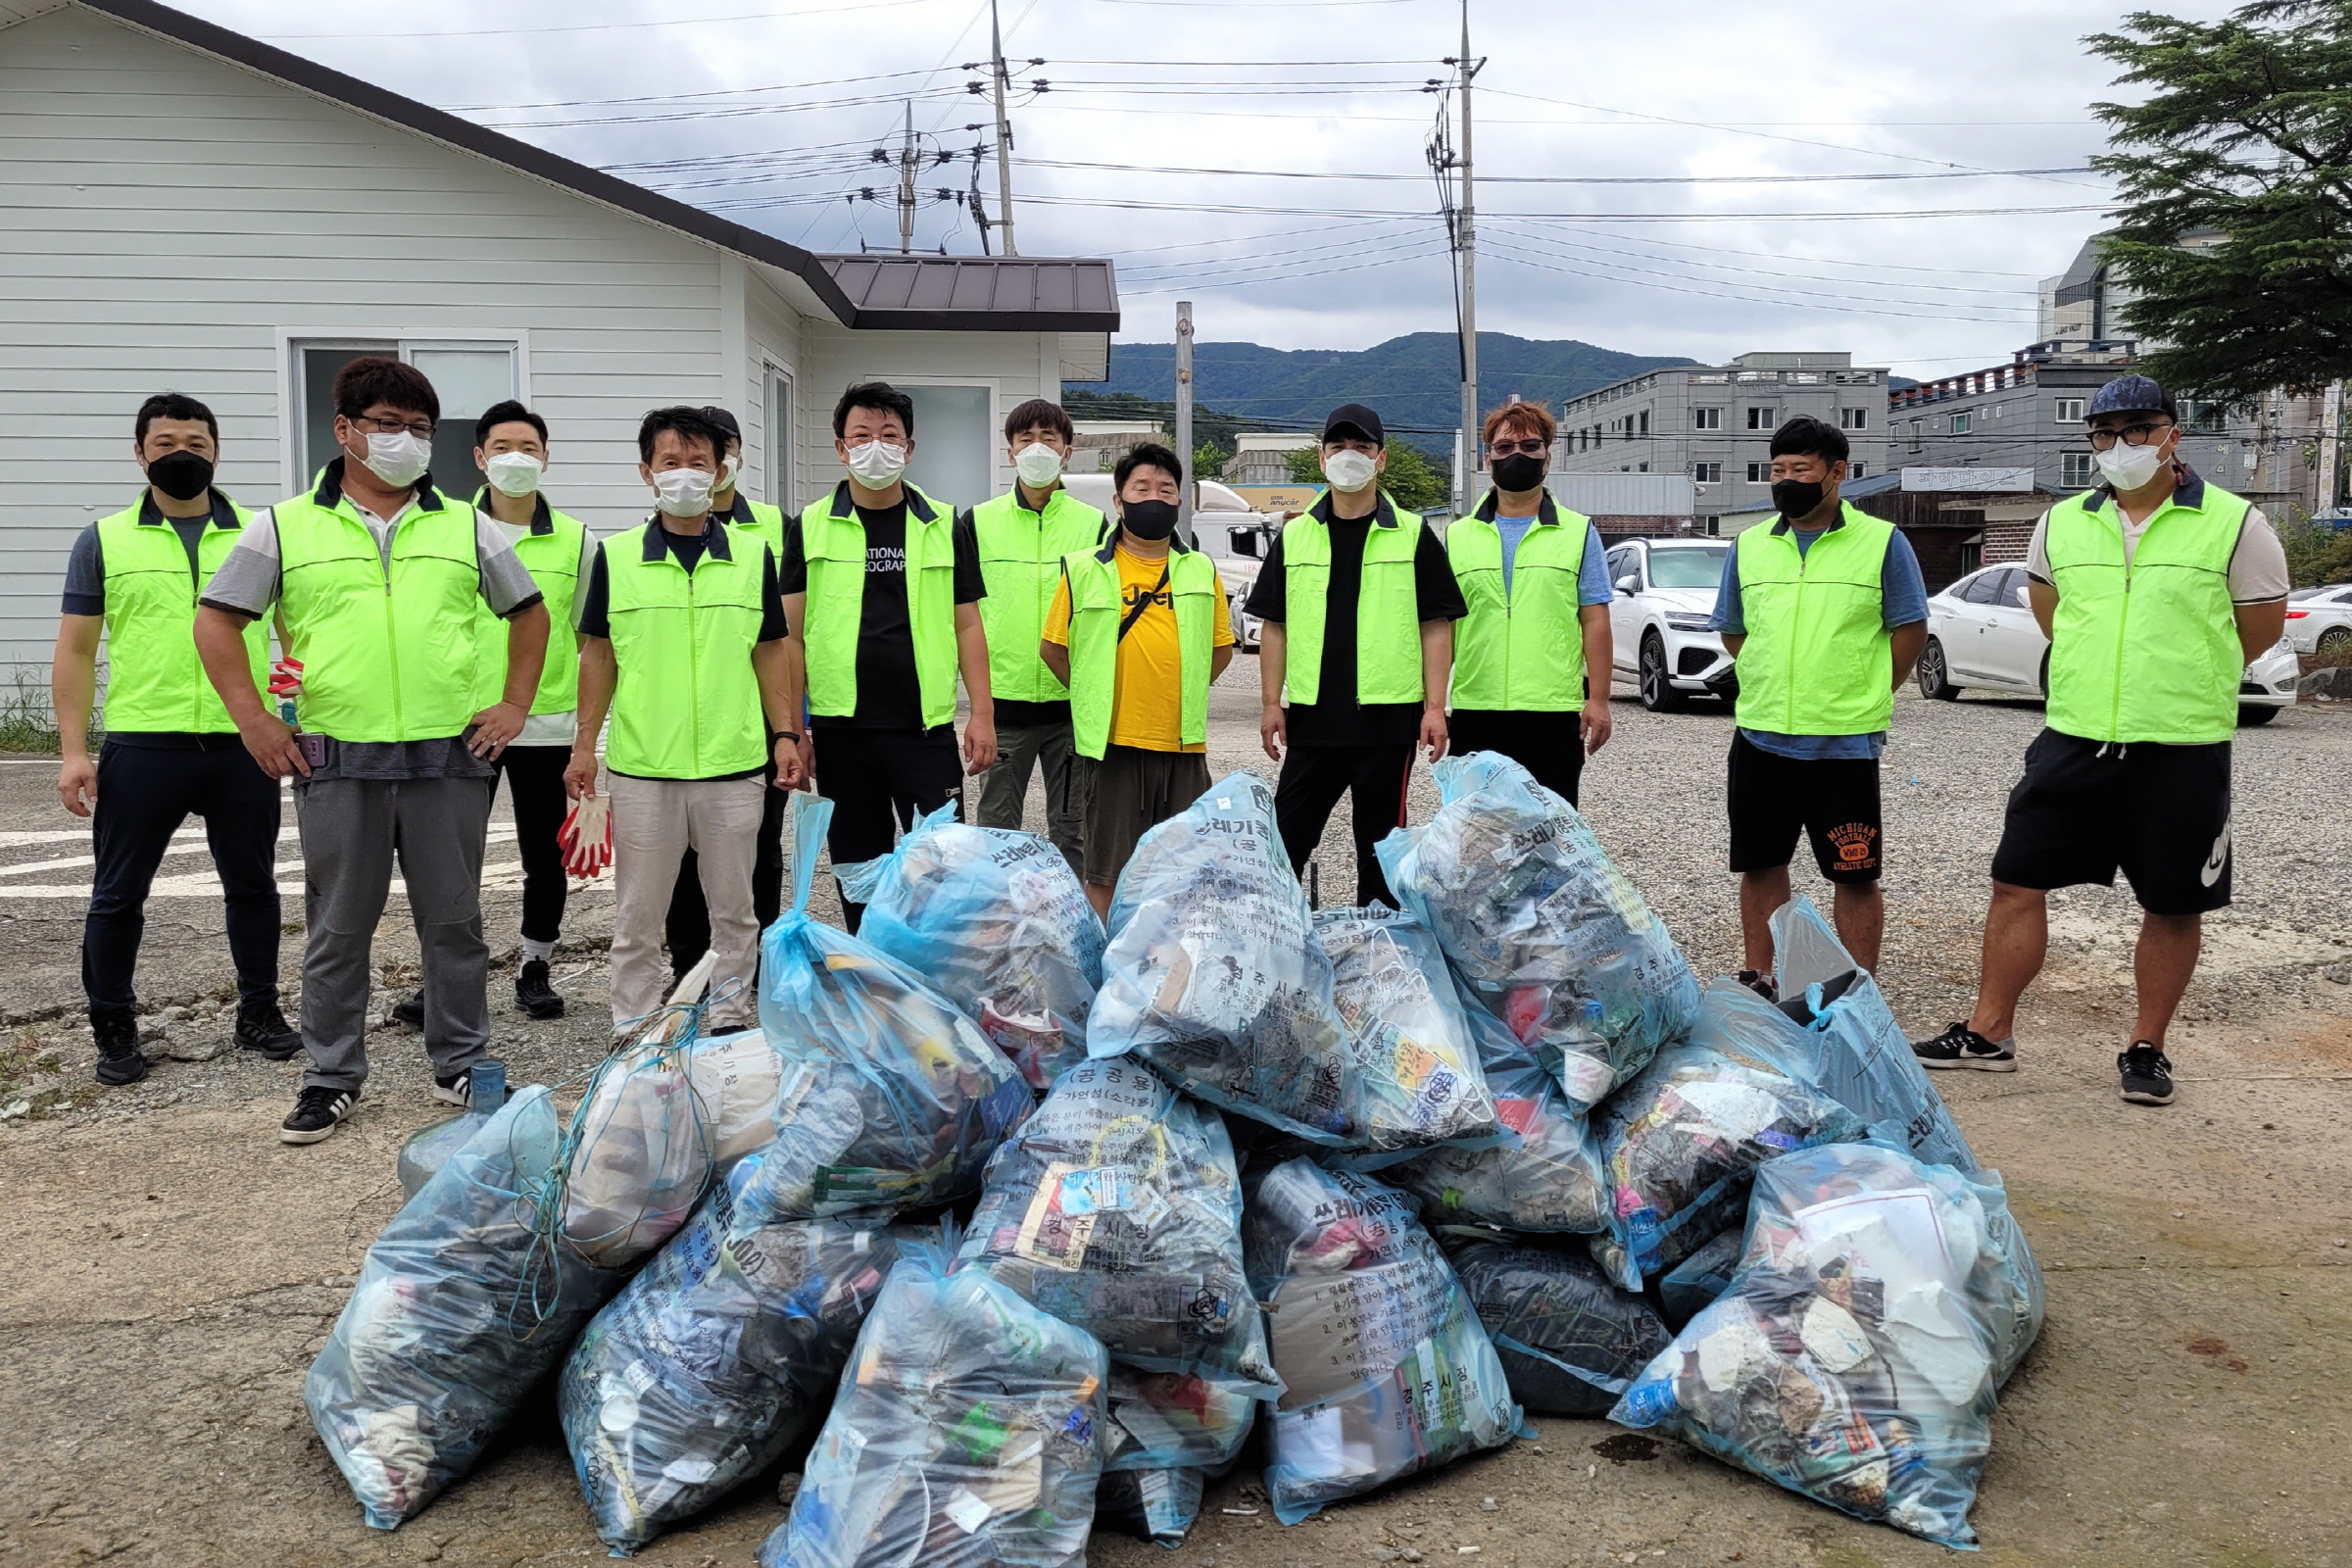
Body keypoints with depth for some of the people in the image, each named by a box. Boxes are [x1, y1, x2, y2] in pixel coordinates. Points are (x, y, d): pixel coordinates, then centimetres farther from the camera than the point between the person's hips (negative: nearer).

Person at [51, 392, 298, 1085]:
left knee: (252, 885, 10)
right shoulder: (105, 540, 6)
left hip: (243, 747, 1)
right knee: (117, 895, 6)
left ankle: (259, 1014, 25)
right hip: (140, 747, 0)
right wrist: (73, 751, -3)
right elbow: (76, 651, 4)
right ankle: (114, 1030, 20)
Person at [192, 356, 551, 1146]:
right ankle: (332, 1076, 20)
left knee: (453, 923, 8)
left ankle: (462, 1067, 21)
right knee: (338, 930, 8)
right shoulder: (284, 527, 5)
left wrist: (516, 705, 7)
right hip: (336, 759, -1)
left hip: (450, 756, 1)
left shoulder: (465, 526, 9)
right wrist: (253, 719, -2)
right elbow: (216, 620, 6)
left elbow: (529, 612, 17)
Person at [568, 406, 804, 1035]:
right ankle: (634, 1030, 20)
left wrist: (786, 734, 2)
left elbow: (771, 652, 9)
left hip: (735, 764, 1)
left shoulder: (754, 555, 5)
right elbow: (598, 655, 7)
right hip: (641, 768, 0)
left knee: (733, 908, 10)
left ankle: (730, 1018, 23)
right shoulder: (615, 556, 2)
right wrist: (584, 745, 3)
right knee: (638, 913, 8)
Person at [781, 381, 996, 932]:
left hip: (926, 726, 0)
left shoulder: (945, 527, 7)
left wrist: (982, 714, 0)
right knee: (858, 869, 10)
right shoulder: (810, 527, 5)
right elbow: (791, 634, 5)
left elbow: (967, 625, 7)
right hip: (840, 727, 1)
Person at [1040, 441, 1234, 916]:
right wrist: (1096, 699, 6)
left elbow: (1221, 649, 16)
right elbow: (1052, 648, 6)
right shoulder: (1084, 569, 1)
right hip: (1113, 741, -2)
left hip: (1183, 741, 3)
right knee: (1105, 870, 5)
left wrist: (1185, 697, 8)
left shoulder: (1201, 571, 9)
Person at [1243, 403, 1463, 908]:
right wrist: (1272, 704, 4)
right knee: (1286, 836, 3)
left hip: (1389, 715, -2)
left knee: (1381, 842, 8)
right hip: (1312, 715, 2)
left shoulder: (1412, 535, 3)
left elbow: (1437, 627, 1)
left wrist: (1434, 707, -6)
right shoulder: (1294, 536, 9)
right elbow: (1275, 626, 10)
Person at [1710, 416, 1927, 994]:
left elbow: (1910, 629, 1)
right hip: (1759, 738, 4)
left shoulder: (1881, 541, -1)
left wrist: (1865, 700, 0)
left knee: (1855, 875, 2)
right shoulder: (1749, 546, 9)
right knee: (1761, 865, 11)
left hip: (1845, 745, -4)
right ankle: (1759, 982, 23)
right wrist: (1771, 690, 12)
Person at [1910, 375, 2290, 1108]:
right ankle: (1989, 1032, 13)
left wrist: (2182, 686, 12)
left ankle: (2146, 1048, 21)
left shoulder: (2234, 524, -3)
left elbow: (2260, 628, 5)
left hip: (2182, 752, -3)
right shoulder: (2061, 524, 7)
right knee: (2017, 881, 2)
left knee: (2173, 905, 6)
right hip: (2072, 742, 3)